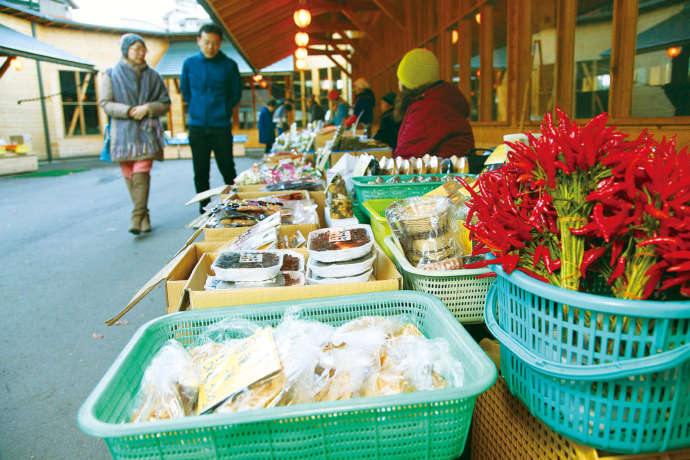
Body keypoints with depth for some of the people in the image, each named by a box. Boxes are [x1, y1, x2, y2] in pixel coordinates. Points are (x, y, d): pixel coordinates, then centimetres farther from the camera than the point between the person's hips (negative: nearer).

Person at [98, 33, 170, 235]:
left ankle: (138, 217, -18)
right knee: (129, 175, 1)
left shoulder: (152, 75, 11)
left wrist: (148, 108, -9)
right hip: (123, 131, 1)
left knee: (141, 171, -14)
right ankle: (144, 215, 13)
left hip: (146, 131, 0)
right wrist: (128, 111, -13)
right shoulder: (111, 74, 7)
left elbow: (165, 103, 11)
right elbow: (105, 103, 2)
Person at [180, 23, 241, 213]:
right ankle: (204, 209, 17)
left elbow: (236, 93, 10)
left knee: (227, 169, 2)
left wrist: (224, 111, 5)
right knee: (200, 172, 7)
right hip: (197, 126, 2)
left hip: (221, 126, -2)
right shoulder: (189, 63, 5)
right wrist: (196, 108, 14)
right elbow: (184, 90, 17)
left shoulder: (229, 65, -1)